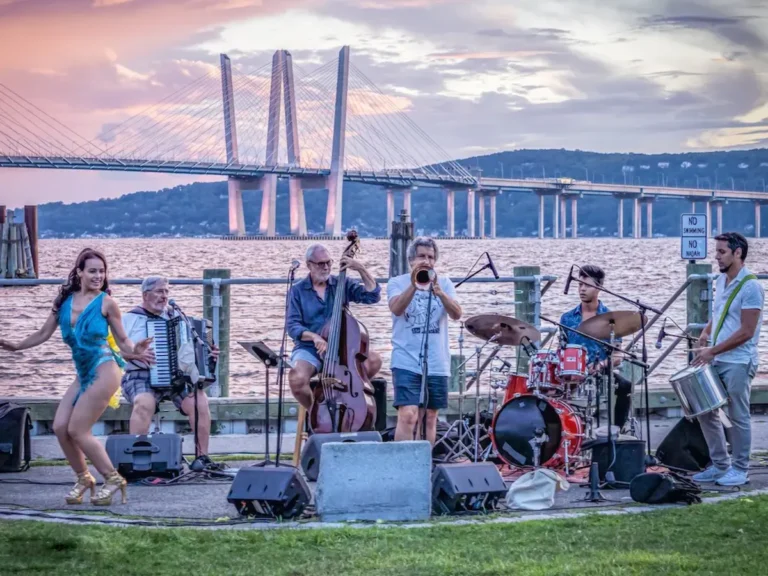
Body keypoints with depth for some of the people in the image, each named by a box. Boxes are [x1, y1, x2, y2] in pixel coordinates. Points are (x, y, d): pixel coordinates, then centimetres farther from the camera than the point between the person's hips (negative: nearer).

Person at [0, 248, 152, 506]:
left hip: (103, 372, -6)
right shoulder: (64, 301, 6)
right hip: (82, 375, 6)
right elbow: (43, 334, 14)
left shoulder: (106, 302, -7)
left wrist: (135, 349, -22)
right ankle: (83, 479, 17)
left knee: (77, 430, -8)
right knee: (60, 427, -1)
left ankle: (113, 479, 5)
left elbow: (122, 341, -1)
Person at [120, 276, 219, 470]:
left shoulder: (175, 316, 19)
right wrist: (135, 353, -19)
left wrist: (209, 353, 3)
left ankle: (202, 456, -14)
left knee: (199, 401, -23)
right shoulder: (131, 318, 6)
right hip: (141, 377, -4)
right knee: (145, 403, -36)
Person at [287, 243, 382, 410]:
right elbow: (293, 326, -5)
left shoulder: (342, 284, 7)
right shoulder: (298, 290, 3)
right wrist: (313, 336, -24)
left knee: (374, 360, -25)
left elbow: (372, 296, -2)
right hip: (309, 349, -2)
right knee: (297, 379, -33)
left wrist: (361, 270, -12)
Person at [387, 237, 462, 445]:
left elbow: (456, 314, -6)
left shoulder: (444, 283, 9)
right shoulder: (397, 283, 3)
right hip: (407, 363, -3)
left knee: (430, 417, 8)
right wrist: (414, 285, -29)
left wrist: (438, 291, -22)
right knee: (408, 415, -16)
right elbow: (396, 309, -16)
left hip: (437, 363, 3)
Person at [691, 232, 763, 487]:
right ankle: (720, 465, 20)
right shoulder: (721, 281, 10)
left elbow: (746, 332, -17)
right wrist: (705, 334, 3)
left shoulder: (750, 287, -15)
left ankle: (740, 470, 11)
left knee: (738, 417, 0)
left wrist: (712, 351, -17)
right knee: (706, 412, 10)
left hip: (738, 363, -8)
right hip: (715, 360, 8)